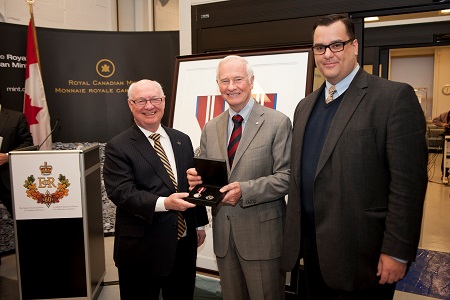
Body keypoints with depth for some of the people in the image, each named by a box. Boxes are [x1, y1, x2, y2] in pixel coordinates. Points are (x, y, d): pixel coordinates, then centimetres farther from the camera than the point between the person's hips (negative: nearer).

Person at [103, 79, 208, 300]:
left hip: (184, 243, 5)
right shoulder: (118, 147, -8)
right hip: (142, 248, -4)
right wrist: (163, 203, -30)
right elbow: (121, 192, -18)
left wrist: (200, 224, 14)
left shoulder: (182, 140, 8)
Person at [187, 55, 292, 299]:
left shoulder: (277, 123, -7)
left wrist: (244, 190, -23)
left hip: (262, 234, -4)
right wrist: (196, 178, -11)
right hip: (223, 234, 5)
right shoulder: (210, 128, 9)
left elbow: (286, 178, -12)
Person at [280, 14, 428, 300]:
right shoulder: (305, 106, 10)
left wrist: (397, 251, -15)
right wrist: (295, 236, 12)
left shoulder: (394, 96, -10)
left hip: (361, 252, -6)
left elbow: (408, 182, -14)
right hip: (312, 248, 6)